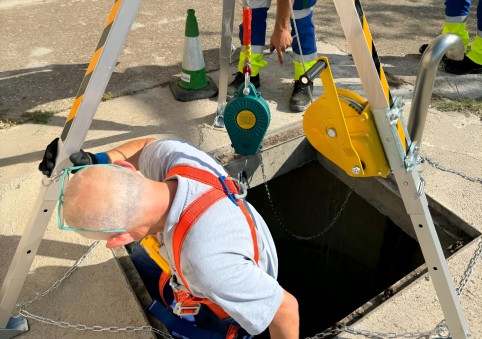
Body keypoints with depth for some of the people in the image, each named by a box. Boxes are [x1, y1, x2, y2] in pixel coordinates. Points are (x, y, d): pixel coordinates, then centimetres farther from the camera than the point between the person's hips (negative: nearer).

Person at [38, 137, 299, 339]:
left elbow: (286, 309, -33)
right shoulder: (174, 153, -33)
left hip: (233, 306, -5)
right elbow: (146, 147, -6)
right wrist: (97, 160, -25)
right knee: (134, 266, 24)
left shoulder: (208, 264, -50)